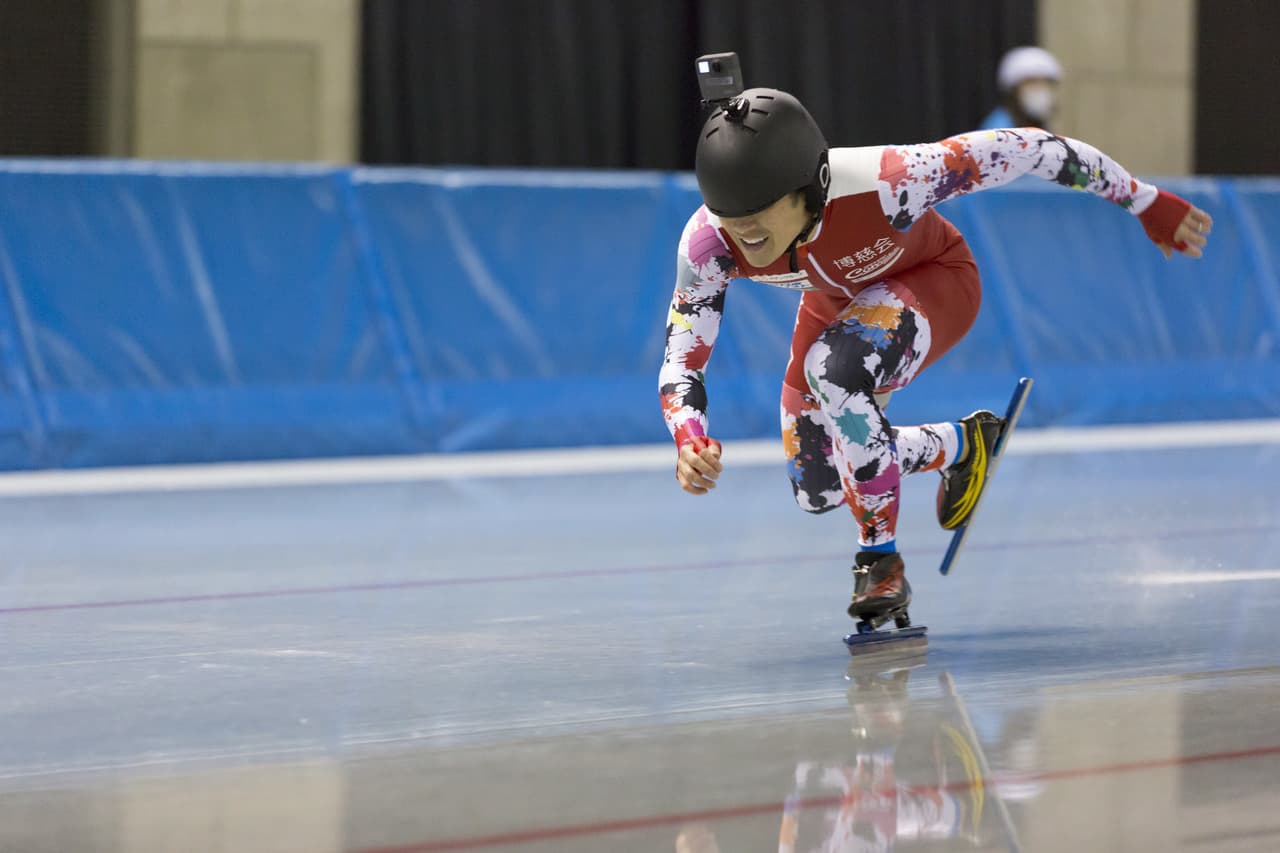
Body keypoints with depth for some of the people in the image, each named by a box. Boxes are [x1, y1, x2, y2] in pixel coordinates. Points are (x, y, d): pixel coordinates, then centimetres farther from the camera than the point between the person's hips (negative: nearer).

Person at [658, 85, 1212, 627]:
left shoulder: (881, 184, -44)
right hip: (837, 298, 5)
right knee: (816, 493, 5)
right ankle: (960, 447, 32)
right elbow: (680, 363, -25)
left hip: (934, 278, -5)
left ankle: (881, 561, -15)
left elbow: (1027, 150, -34)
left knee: (833, 366, -35)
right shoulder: (709, 243, -33)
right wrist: (690, 445, -48)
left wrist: (1147, 203, -23)